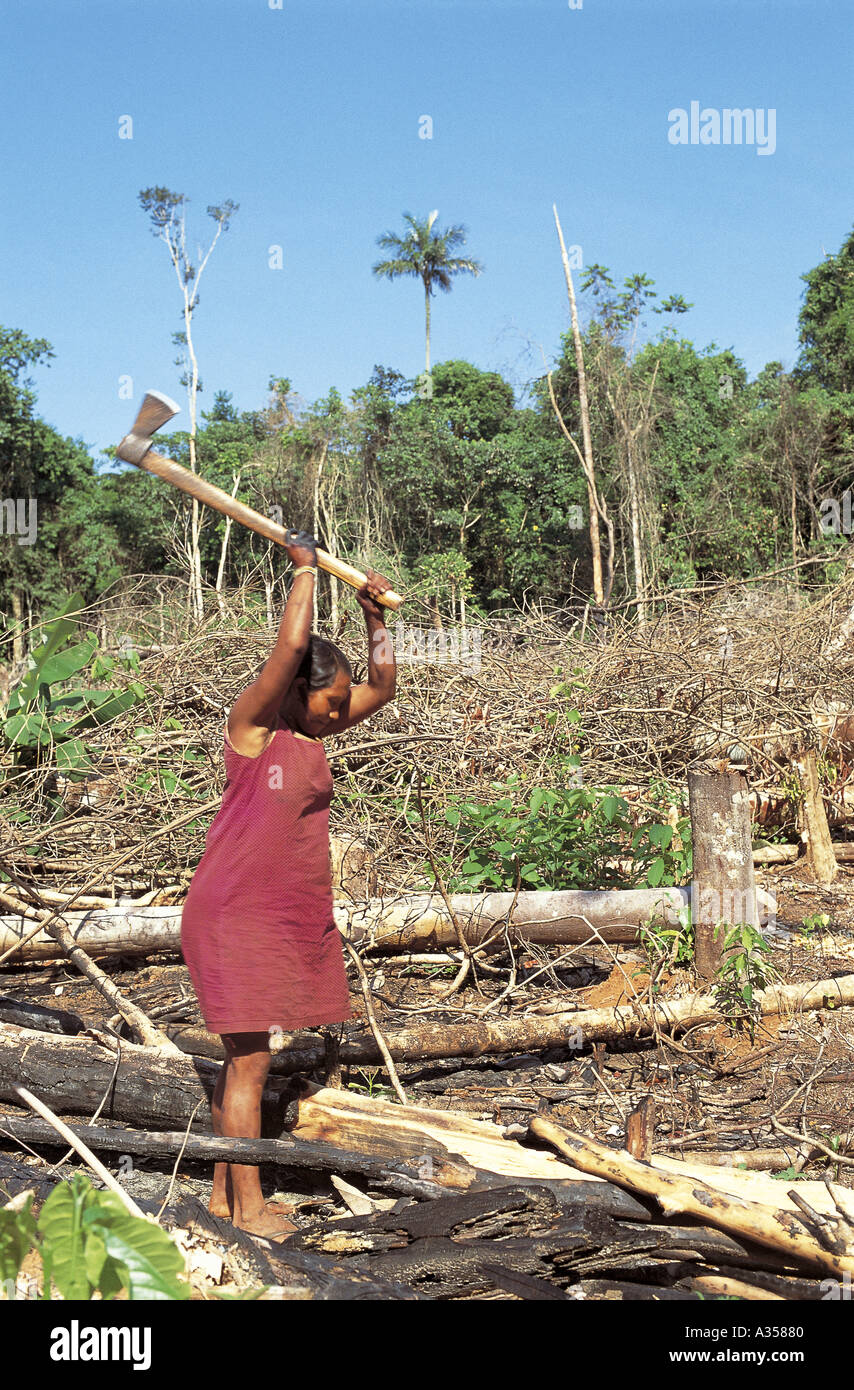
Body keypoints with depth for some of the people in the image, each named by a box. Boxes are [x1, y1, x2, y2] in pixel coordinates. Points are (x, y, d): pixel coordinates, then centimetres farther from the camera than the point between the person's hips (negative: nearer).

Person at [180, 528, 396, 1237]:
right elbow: (291, 645, -24)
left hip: (295, 915, 8)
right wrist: (305, 567, -12)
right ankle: (247, 1205, 8)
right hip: (238, 914, -8)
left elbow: (382, 688, 15)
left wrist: (376, 617, 4)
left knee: (248, 1056, 13)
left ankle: (225, 1193, 23)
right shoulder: (253, 721, -11)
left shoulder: (313, 729, 10)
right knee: (248, 1060, -3)